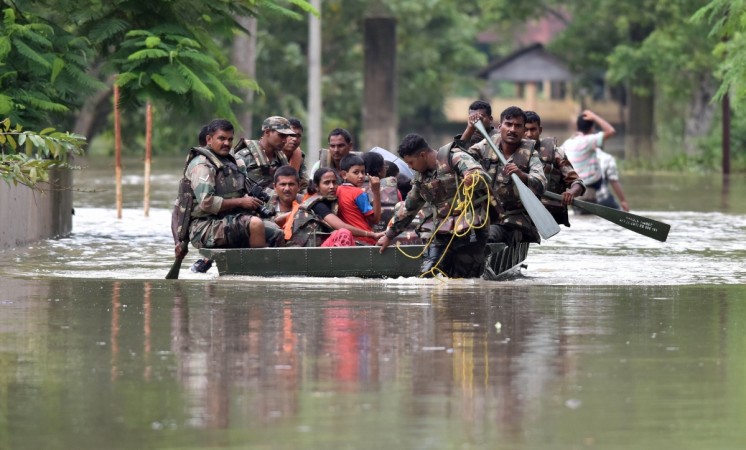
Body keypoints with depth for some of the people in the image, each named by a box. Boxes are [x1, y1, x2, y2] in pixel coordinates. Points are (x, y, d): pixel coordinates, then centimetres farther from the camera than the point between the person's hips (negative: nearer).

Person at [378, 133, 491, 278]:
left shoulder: (454, 158, -7)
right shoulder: (421, 177, 16)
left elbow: (484, 178, -20)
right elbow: (408, 208, 29)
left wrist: (473, 179, -44)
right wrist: (389, 235, 35)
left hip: (470, 230, -6)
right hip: (443, 232, 6)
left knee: (465, 278, -5)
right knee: (428, 275, -7)